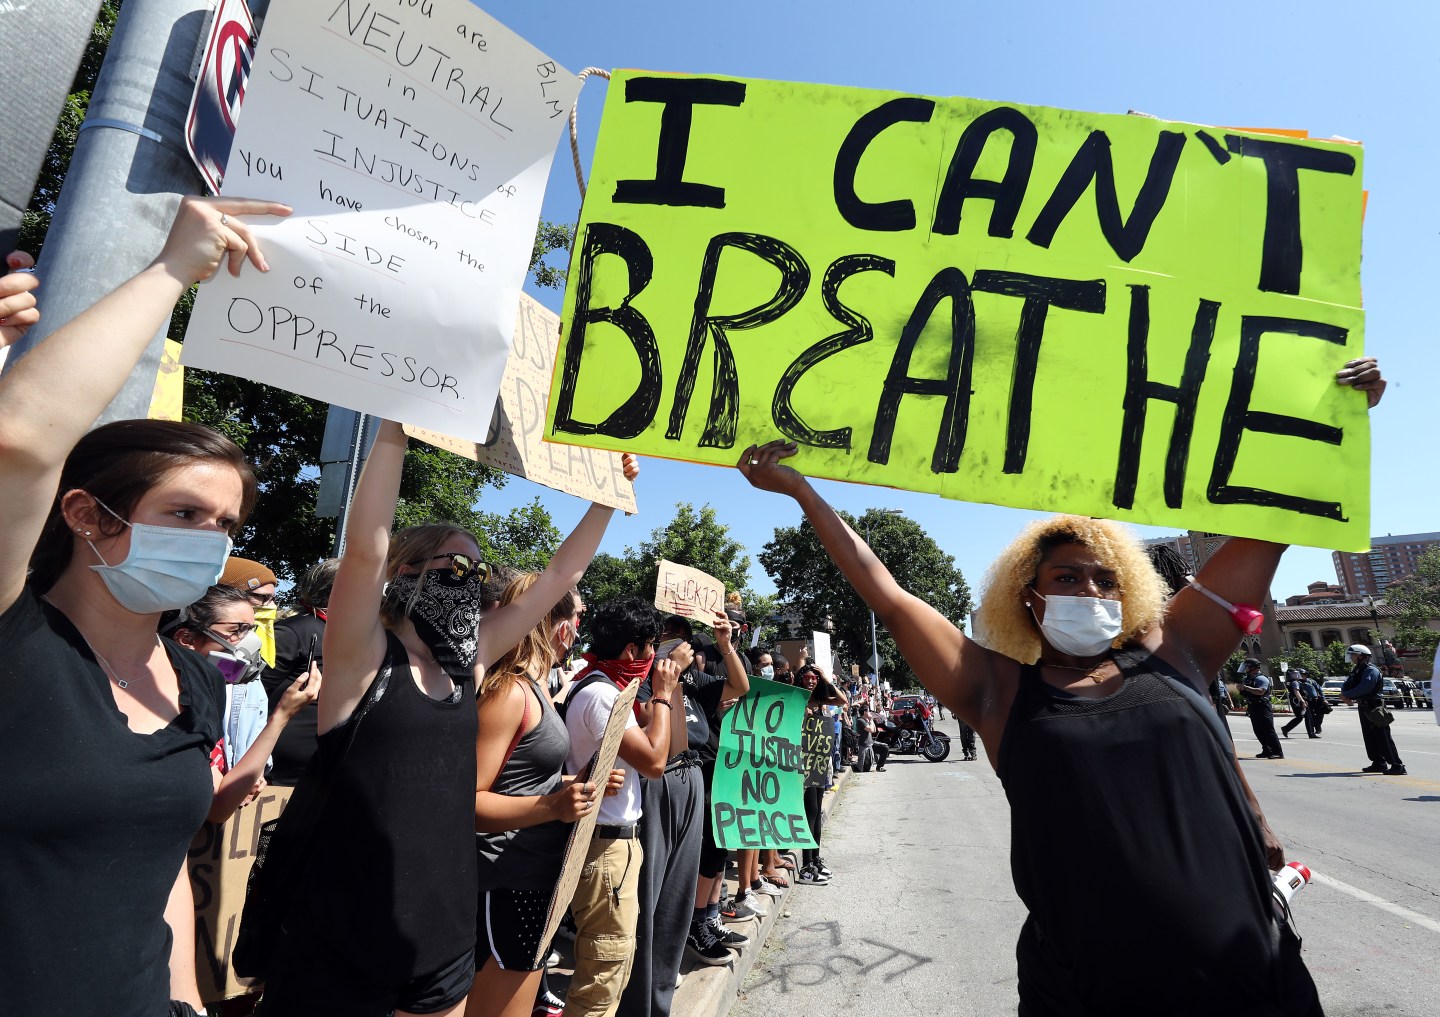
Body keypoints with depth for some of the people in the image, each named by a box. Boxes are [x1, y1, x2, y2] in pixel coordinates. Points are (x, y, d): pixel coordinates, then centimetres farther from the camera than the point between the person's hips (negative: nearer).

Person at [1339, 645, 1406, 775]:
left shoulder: (1371, 670, -16)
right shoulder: (1357, 670, 14)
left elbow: (1363, 688, -27)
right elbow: (1346, 685, 13)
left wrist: (1345, 695, -18)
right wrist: (1345, 696, -8)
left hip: (1374, 708, -9)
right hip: (1364, 707, 9)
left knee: (1384, 738, -9)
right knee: (1370, 737, 13)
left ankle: (1397, 766, -7)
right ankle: (1379, 763, 21)